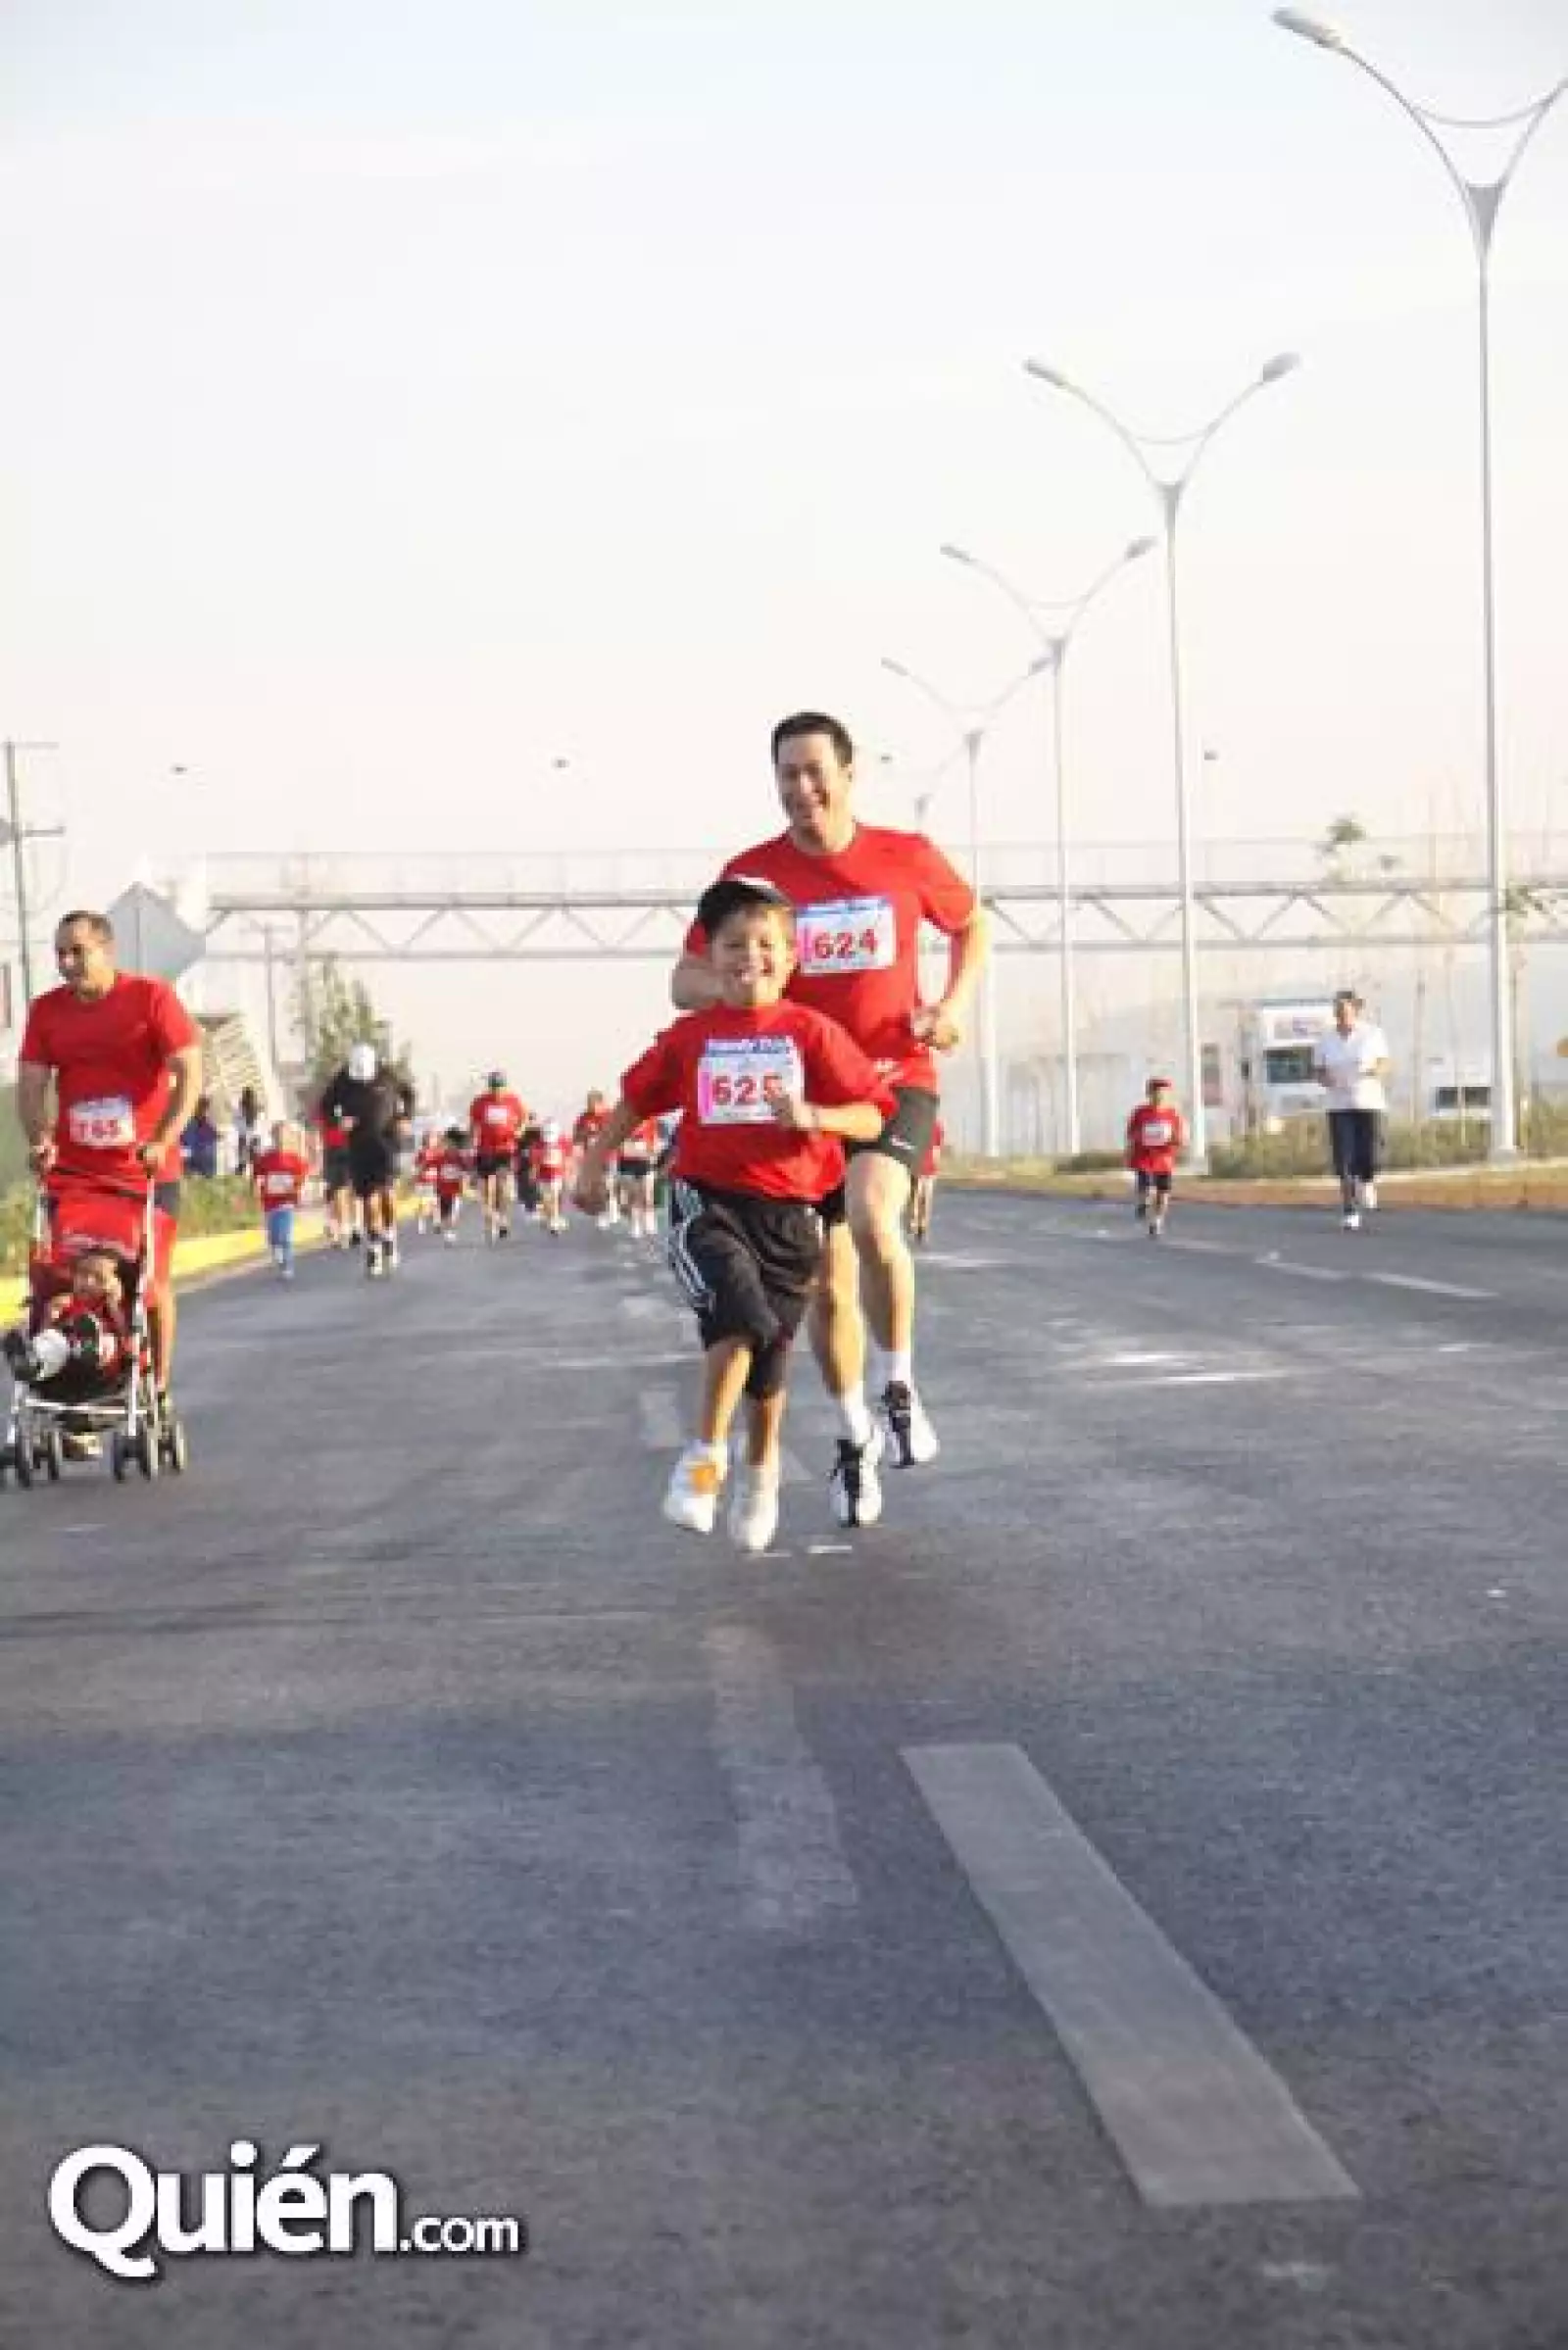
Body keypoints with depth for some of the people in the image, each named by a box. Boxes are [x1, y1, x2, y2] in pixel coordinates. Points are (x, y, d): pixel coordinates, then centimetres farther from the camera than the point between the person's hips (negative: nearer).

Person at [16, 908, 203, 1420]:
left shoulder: (151, 998, -6)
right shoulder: (47, 1010, 4)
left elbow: (189, 1073, -11)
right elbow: (30, 1084, 3)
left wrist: (163, 1139, -22)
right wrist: (39, 1139, -16)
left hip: (146, 1169, -2)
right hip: (73, 1171, 3)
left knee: (152, 1281, 3)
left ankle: (158, 1393, 17)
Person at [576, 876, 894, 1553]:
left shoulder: (812, 1032, -1)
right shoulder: (689, 1036, 4)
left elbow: (871, 1117, -5)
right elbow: (636, 1098, 18)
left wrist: (812, 1115, -22)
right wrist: (594, 1161, 14)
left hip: (788, 1212, 1)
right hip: (709, 1202, -1)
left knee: (768, 1351, 11)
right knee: (742, 1313, -27)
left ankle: (761, 1470, 38)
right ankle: (704, 1458, -13)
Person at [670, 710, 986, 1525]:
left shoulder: (907, 859, -3)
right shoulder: (752, 871, -4)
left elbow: (971, 924, 16)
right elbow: (685, 981, 0)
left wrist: (955, 1004, -1)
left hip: (896, 1080, -2)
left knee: (872, 1215, -31)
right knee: (828, 1284, 8)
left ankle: (899, 1386, -10)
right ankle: (857, 1436, 30)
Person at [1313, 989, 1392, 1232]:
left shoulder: (1372, 1034, -1)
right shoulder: (1326, 1039, 3)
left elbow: (1385, 1063, 6)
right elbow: (1318, 1071, 10)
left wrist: (1378, 1071, -17)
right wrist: (1325, 1079, -13)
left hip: (1369, 1103, -1)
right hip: (1339, 1106, 1)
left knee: (1367, 1158, -8)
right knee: (1344, 1160, -8)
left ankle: (1367, 1182, 29)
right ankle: (1349, 1212, -1)